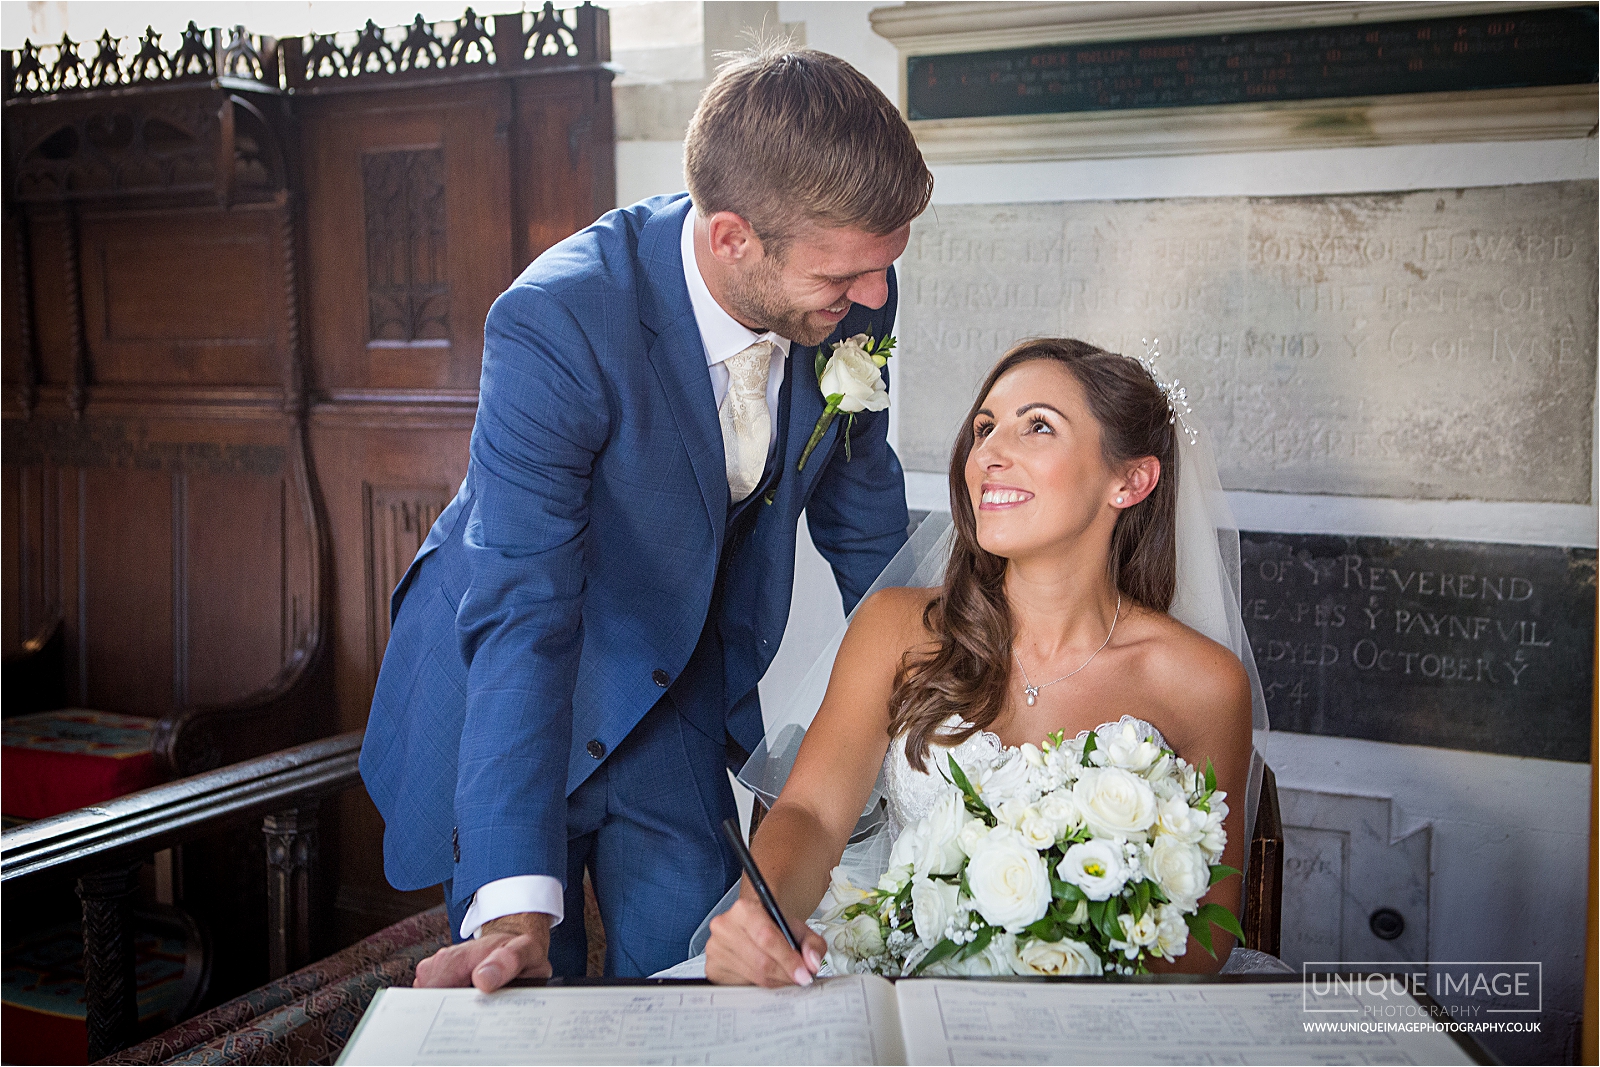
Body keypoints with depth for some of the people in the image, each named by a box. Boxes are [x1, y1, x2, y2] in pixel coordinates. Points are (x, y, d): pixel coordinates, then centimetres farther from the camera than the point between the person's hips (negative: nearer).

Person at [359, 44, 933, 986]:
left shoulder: (853, 303, -16)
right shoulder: (555, 325, -33)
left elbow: (858, 495, 3)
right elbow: (519, 617, -37)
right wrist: (516, 907, -42)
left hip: (679, 692, 4)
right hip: (504, 695, -4)